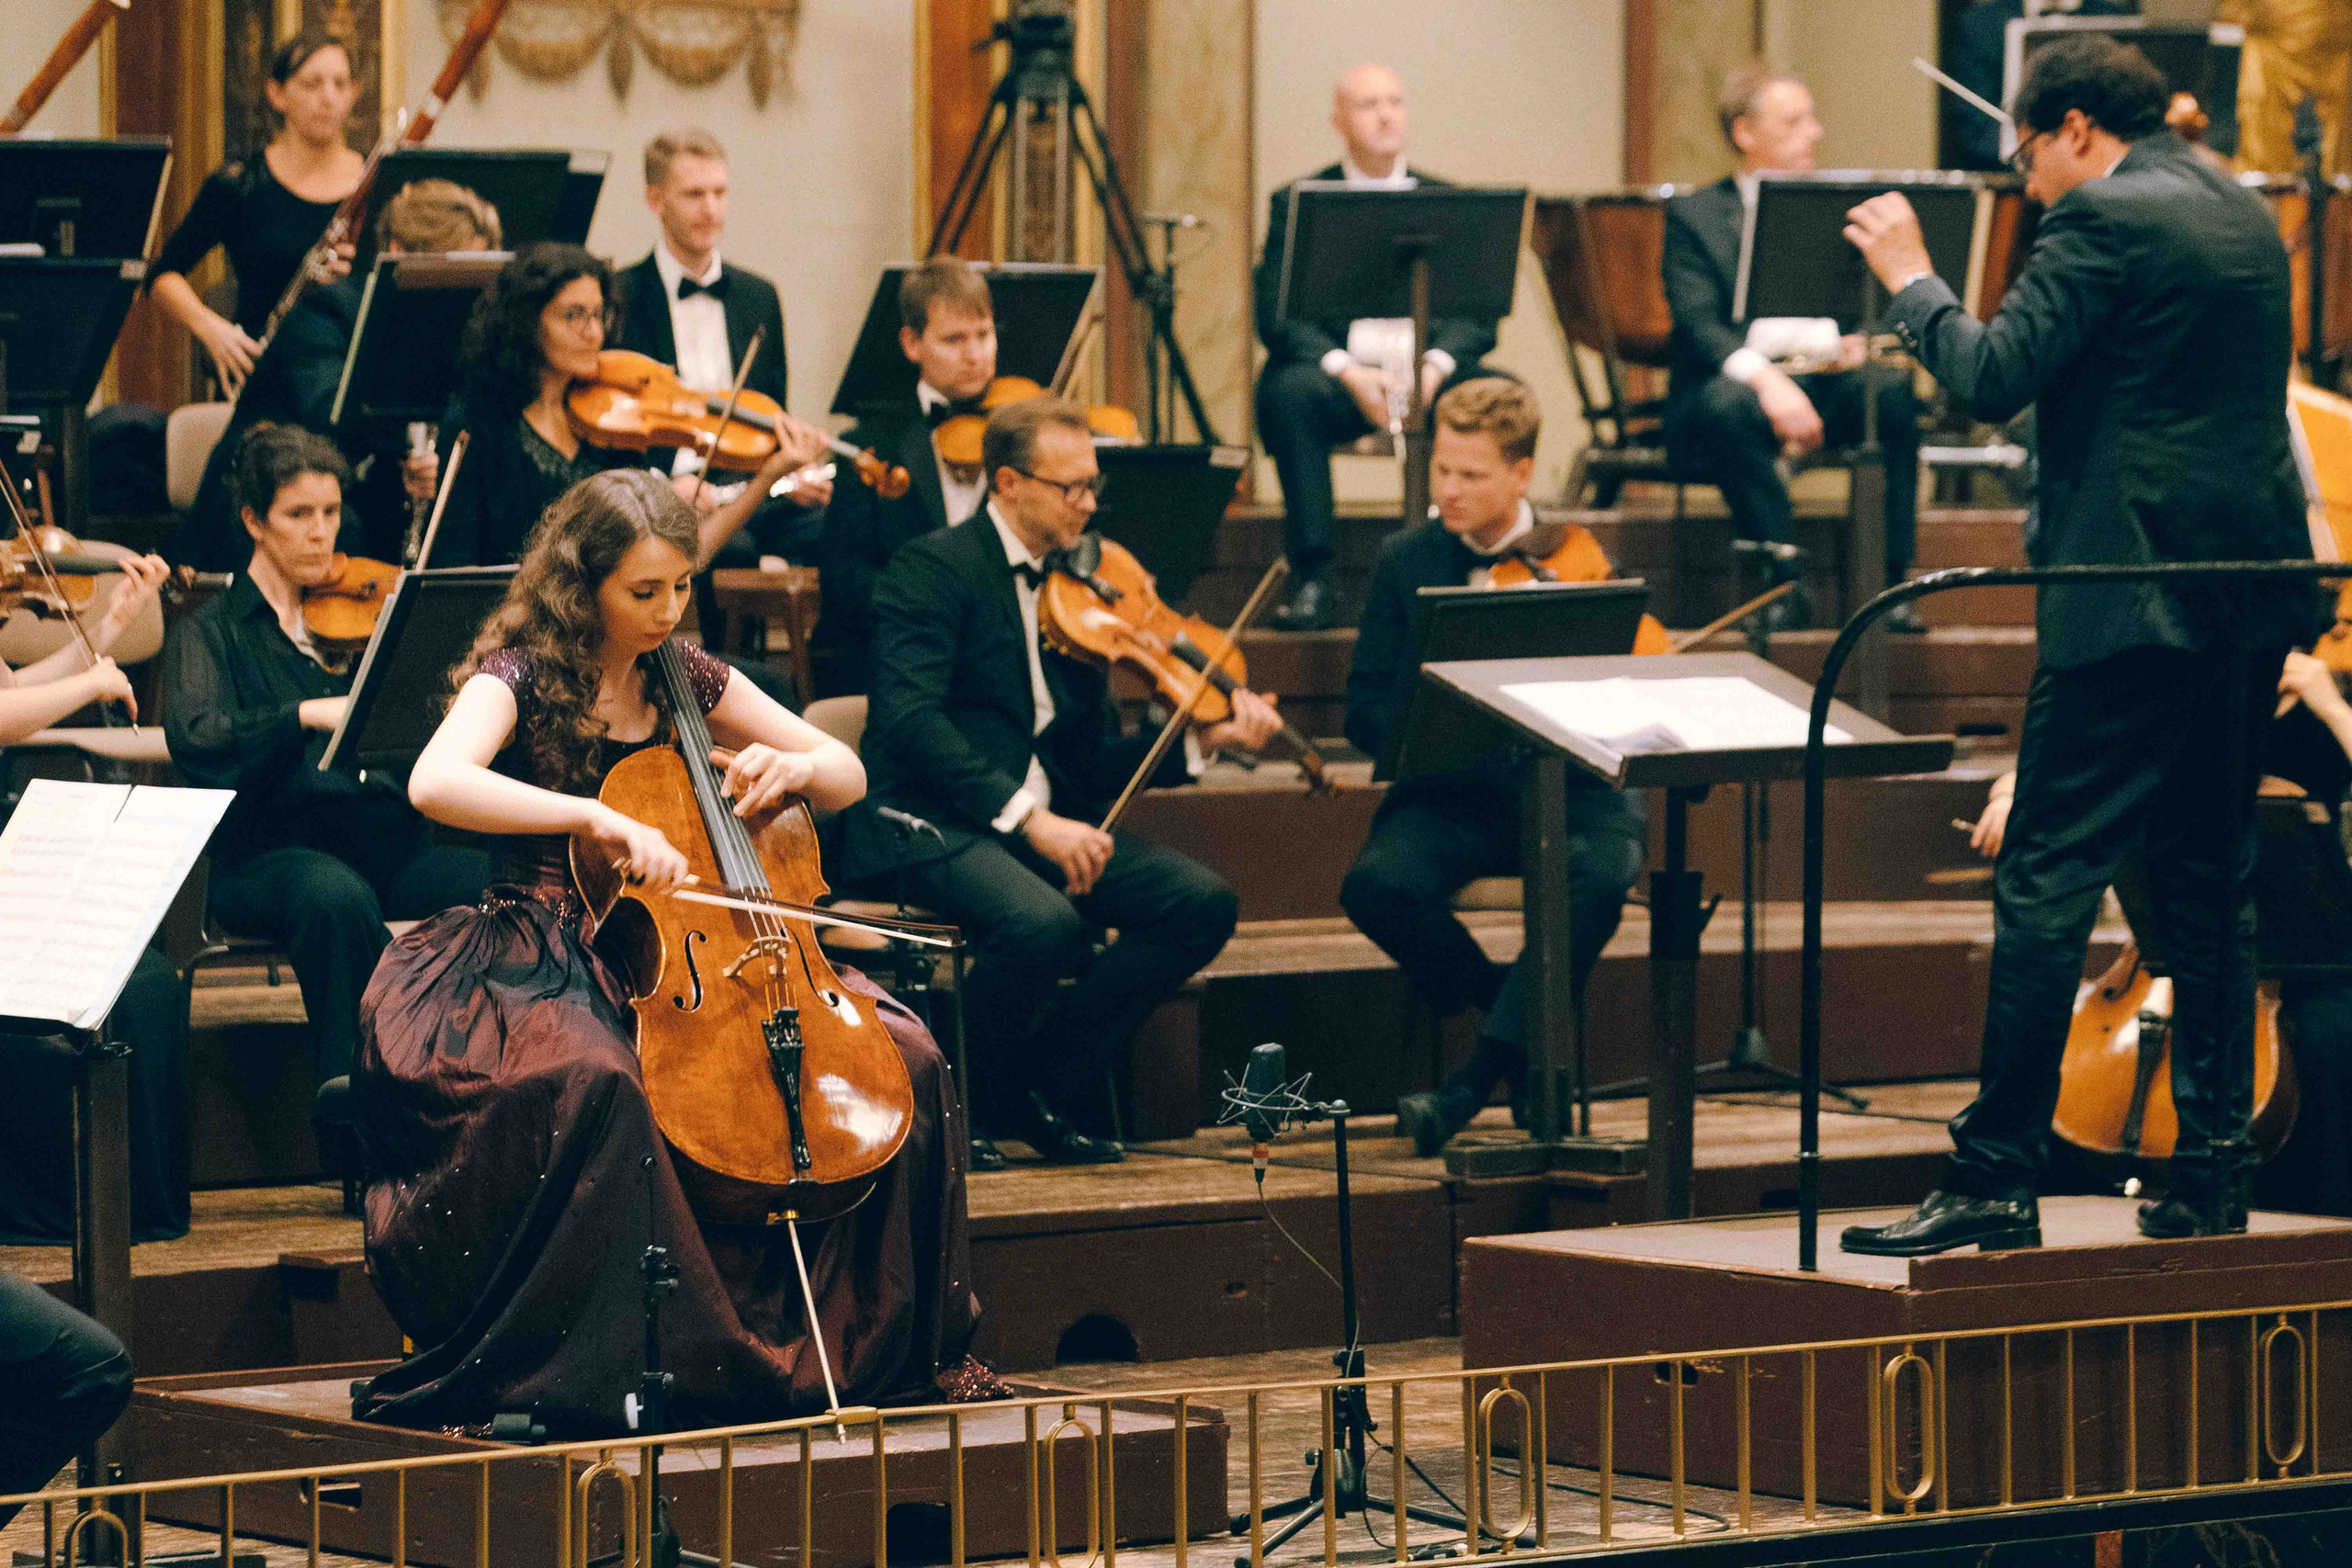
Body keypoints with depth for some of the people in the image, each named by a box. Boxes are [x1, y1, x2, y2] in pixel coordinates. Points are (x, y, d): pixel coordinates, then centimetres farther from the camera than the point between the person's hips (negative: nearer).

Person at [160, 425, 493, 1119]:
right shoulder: (212, 633, 10)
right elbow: (195, 739, -11)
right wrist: (309, 715, -26)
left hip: (390, 846, 3)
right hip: (273, 853, -3)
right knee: (335, 896, -38)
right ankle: (351, 1085, -32)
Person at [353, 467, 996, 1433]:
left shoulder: (683, 677, 11)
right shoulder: (520, 678, -7)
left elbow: (848, 775, 17)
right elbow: (435, 783, -29)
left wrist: (793, 768, -7)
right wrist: (599, 820, -37)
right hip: (546, 966, -6)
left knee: (908, 1057, -11)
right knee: (595, 1080, -41)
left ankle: (898, 1353, -1)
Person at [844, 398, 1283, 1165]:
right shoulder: (932, 568, -5)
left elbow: (1089, 763, 17)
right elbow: (912, 722, -19)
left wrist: (1203, 739, 1)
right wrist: (1029, 817, -26)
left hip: (1047, 820, 8)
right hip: (929, 824, -8)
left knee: (1203, 903, -13)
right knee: (1045, 925, -36)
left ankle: (1043, 1082, -6)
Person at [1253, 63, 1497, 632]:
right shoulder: (1296, 203, 9)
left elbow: (1478, 314, 6)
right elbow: (1276, 313, -2)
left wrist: (1436, 366, -16)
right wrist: (1347, 372, -20)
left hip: (1429, 375, 1)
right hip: (1339, 372, -1)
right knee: (1288, 391, -35)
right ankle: (1313, 579, -32)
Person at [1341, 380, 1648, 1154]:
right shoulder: (1406, 561, 9)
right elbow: (1367, 713, 5)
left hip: (1568, 791, -1)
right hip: (1452, 796, 2)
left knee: (1598, 876, -36)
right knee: (1375, 886, -31)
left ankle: (1475, 1080, -27)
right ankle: (1518, 1018, -6)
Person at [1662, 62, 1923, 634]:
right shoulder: (1694, 216, 7)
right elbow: (1698, 325, -8)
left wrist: (1864, 339, -13)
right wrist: (1764, 378, -27)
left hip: (1829, 376, 3)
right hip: (1745, 380, -3)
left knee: (1893, 389, -29)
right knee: (1727, 405, -37)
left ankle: (1888, 582, -28)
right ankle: (1785, 583, -33)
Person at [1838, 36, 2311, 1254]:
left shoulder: (2102, 219, -10)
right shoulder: (2248, 220, 16)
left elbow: (1991, 379, -15)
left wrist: (1912, 281, -1)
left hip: (2128, 600, -8)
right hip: (2251, 599, 8)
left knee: (2048, 881, -6)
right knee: (2207, 887, 12)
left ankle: (1997, 1176, -8)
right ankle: (2212, 1172, 12)